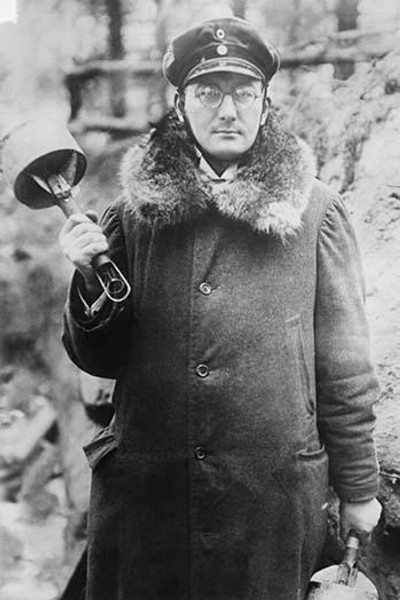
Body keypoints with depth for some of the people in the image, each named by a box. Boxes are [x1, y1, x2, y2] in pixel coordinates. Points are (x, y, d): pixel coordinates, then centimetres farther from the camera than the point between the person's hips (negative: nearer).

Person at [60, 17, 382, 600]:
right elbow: (100, 359, 7)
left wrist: (359, 487, 4)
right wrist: (91, 280, -11)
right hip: (143, 487, 2)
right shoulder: (135, 211, 3)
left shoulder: (314, 211, -1)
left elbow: (344, 362, 1)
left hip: (274, 492, -1)